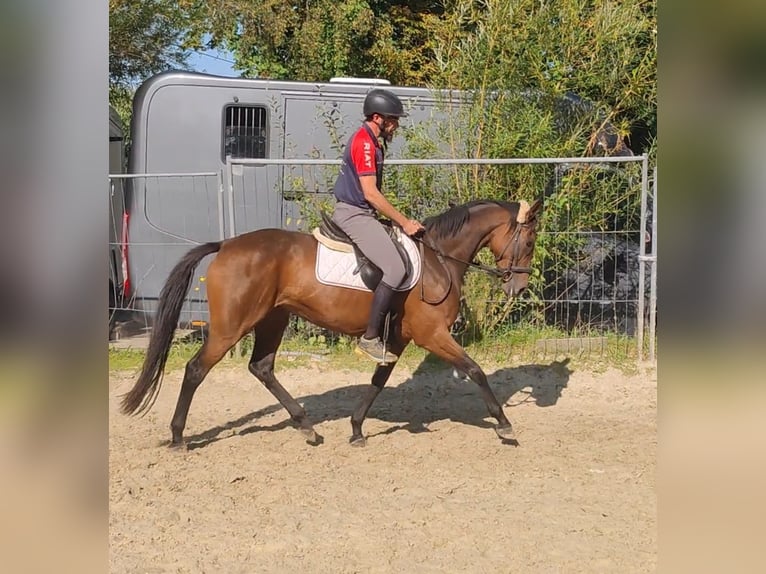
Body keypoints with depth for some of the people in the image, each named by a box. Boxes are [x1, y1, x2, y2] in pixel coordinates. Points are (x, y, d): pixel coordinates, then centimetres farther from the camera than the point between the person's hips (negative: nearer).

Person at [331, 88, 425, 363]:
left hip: (360, 213, 11)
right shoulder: (364, 142, -16)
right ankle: (370, 338, -16)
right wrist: (404, 222, -16)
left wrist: (402, 221, 18)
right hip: (354, 215, -11)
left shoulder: (372, 141, 16)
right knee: (395, 269, -21)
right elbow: (371, 193, -21)